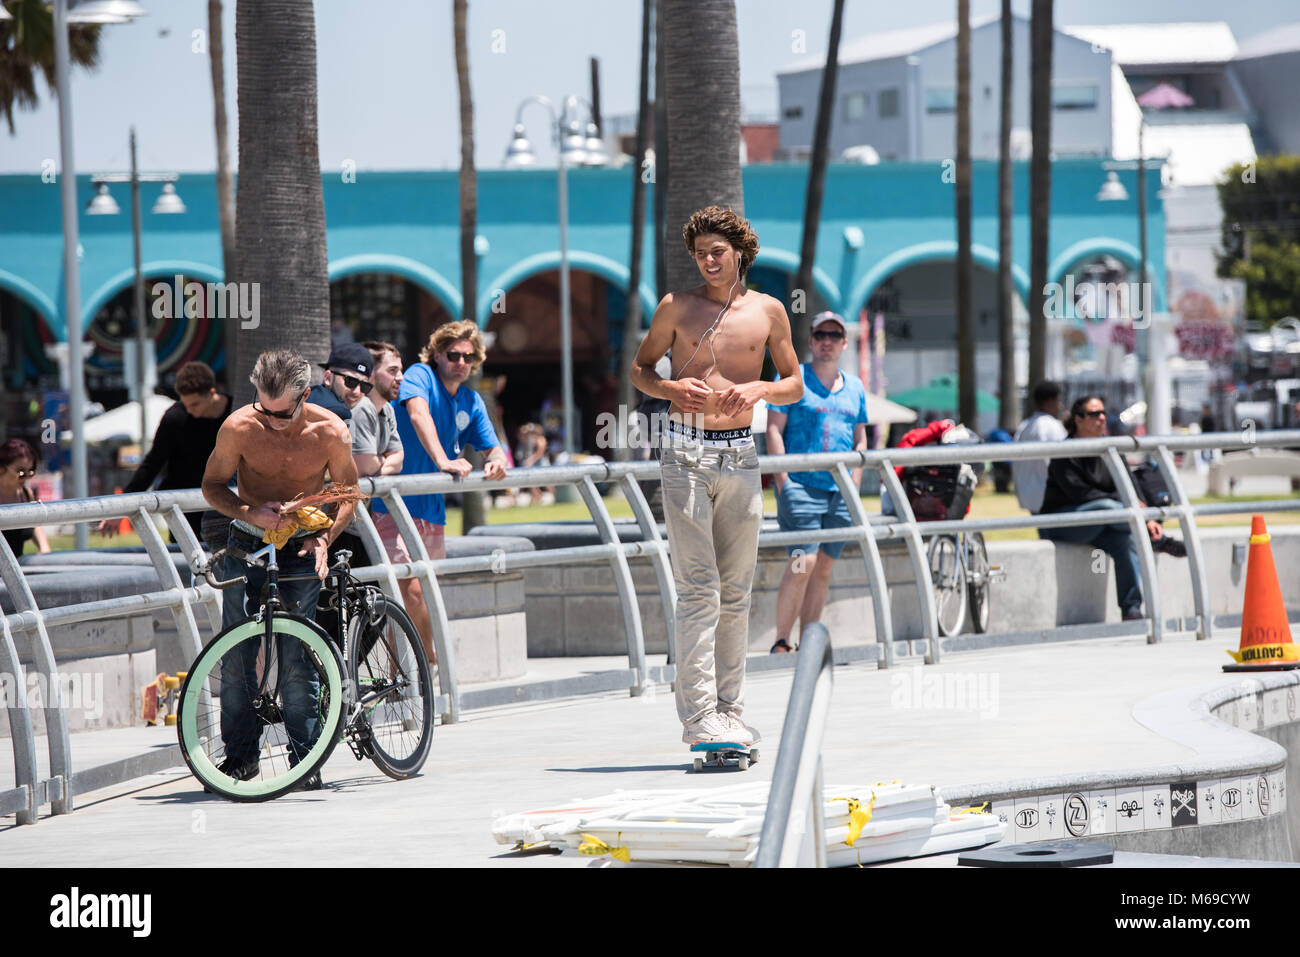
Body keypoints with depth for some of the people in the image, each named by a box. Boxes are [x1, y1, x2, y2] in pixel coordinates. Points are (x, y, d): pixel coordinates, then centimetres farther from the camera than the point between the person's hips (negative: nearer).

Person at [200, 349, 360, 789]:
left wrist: (324, 538, -14)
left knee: (295, 657, -8)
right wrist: (248, 513, -19)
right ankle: (240, 755, 11)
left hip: (302, 550, -1)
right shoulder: (239, 427, -14)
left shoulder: (330, 433, -13)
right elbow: (212, 485, 0)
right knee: (236, 654, -3)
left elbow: (348, 492, 2)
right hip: (247, 546, 1)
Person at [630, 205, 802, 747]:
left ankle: (729, 710, 12)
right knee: (698, 587, -10)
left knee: (735, 590, 6)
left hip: (740, 454, 3)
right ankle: (698, 716, -14)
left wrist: (758, 389, -7)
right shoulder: (677, 307, 4)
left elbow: (795, 385, 14)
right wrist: (670, 388, -8)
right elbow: (639, 368, 13)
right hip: (686, 452, -3)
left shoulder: (767, 311, 8)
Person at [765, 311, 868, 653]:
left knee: (823, 569, 5)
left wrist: (854, 487, 9)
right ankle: (781, 644, -11)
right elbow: (774, 430, -3)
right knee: (803, 563, -16)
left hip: (840, 492, 5)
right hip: (800, 485, -5)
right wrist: (783, 482, -10)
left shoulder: (855, 388, 16)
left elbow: (860, 441, 20)